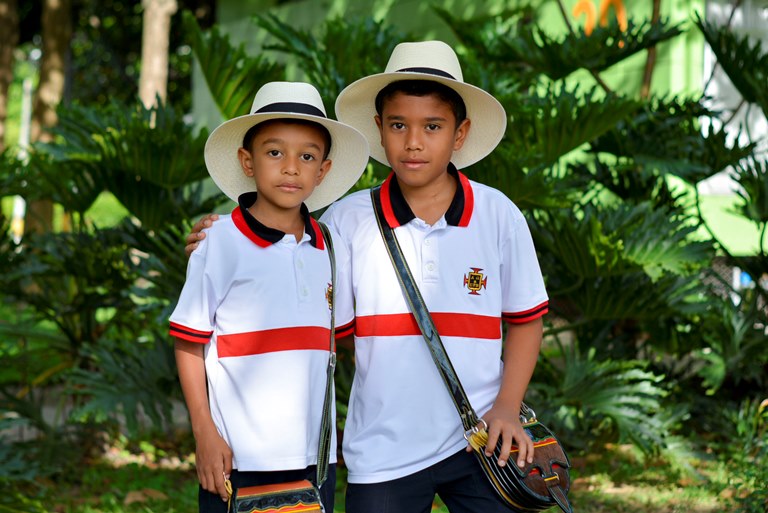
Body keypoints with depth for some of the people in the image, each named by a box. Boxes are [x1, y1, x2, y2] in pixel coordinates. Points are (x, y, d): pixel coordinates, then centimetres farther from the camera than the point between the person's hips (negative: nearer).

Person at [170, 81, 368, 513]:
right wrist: (205, 434, -7)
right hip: (237, 459, -4)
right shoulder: (221, 244, -6)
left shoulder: (331, 251, 7)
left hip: (315, 457, 4)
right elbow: (188, 345, -3)